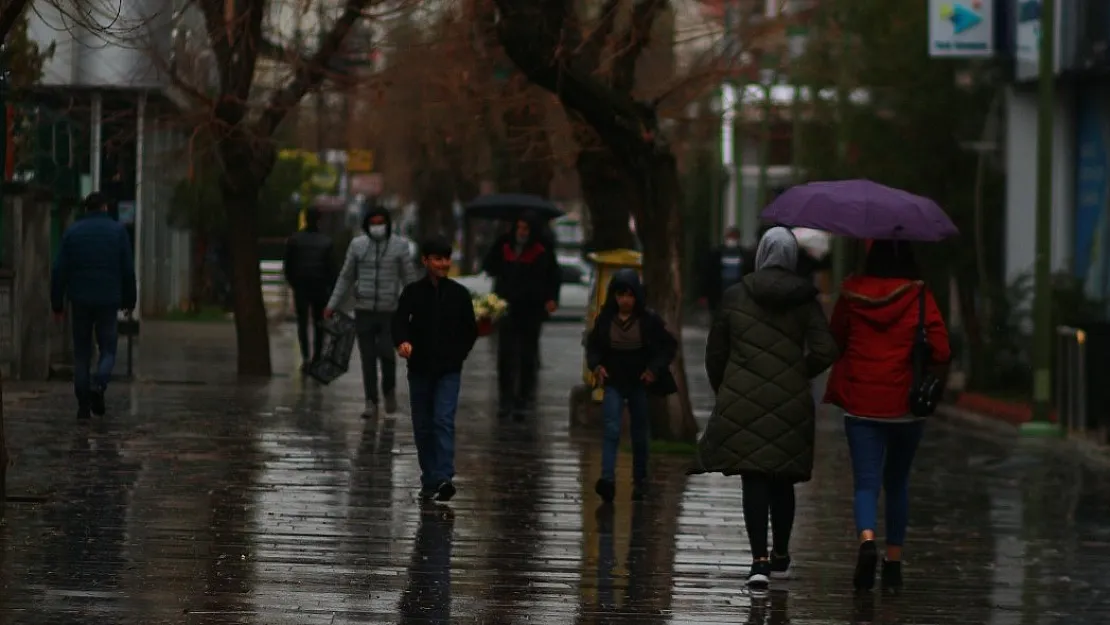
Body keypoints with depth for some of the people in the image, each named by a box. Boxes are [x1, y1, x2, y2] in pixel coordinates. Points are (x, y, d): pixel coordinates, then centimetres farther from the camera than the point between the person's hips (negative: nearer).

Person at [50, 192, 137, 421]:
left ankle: (83, 405, 3)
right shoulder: (118, 231, 3)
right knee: (108, 350, 7)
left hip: (80, 300, 1)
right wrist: (129, 300, 12)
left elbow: (59, 271, 2)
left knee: (82, 353, 8)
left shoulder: (72, 232, 4)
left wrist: (57, 304, 7)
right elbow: (128, 270, 2)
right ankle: (98, 385, -21)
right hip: (109, 301, -1)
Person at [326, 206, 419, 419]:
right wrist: (332, 305, 8)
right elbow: (346, 277, 11)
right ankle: (371, 403, 8)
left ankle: (389, 390, 14)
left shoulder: (399, 246, 1)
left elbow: (409, 279, 4)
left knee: (386, 353, -13)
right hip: (364, 311, 2)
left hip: (389, 312, -2)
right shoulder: (357, 245, 5)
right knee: (367, 357, 1)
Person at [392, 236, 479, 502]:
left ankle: (444, 478, -22)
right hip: (419, 370, 1)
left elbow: (470, 330, 10)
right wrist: (402, 342, -35)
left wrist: (458, 355, -1)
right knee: (423, 426, 8)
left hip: (448, 371, -1)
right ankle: (429, 480, 17)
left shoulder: (459, 294, 1)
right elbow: (399, 321, -15)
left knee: (444, 421, -14)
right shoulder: (413, 292, -1)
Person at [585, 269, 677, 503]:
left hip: (640, 384, 0)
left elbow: (669, 346, 0)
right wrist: (596, 365, -8)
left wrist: (655, 369, -12)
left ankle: (640, 481, 24)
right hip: (614, 383, 0)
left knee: (640, 435, 10)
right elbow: (592, 345, 10)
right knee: (611, 430, -14)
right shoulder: (605, 319, -2)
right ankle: (608, 480, -25)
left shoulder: (650, 320, -6)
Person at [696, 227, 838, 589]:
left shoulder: (735, 297, -1)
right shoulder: (804, 300, -1)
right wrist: (799, 376, 11)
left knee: (754, 480, -2)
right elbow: (824, 351, -8)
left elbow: (715, 352, 5)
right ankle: (780, 557, 28)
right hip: (790, 404, 1)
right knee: (782, 481, 16)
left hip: (743, 400, -1)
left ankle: (759, 560, -16)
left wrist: (722, 391, 20)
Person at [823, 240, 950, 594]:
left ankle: (867, 539, -29)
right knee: (896, 483, 16)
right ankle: (893, 564, 18)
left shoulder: (852, 294, -2)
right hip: (906, 405, 1)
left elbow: (835, 339, 10)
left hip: (861, 405, 0)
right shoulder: (920, 298, -5)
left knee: (866, 482, 0)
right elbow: (941, 352, -9)